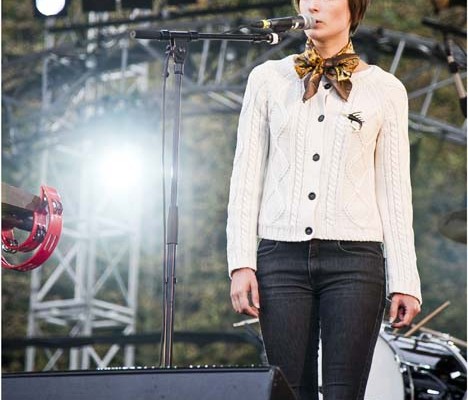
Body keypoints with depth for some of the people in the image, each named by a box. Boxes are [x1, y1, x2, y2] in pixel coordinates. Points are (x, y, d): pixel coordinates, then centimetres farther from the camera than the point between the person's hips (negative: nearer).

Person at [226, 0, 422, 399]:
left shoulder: (385, 90, 8)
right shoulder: (268, 79, 11)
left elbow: (394, 191, 7)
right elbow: (246, 176, 8)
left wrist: (404, 280, 1)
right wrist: (241, 263, -1)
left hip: (354, 259, -1)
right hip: (282, 257, 1)